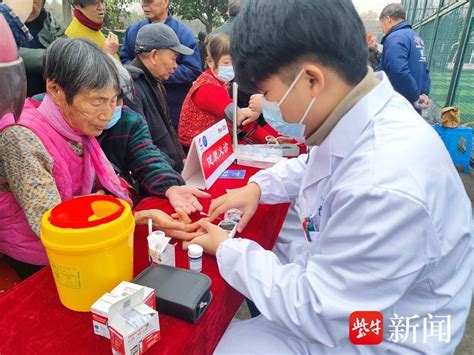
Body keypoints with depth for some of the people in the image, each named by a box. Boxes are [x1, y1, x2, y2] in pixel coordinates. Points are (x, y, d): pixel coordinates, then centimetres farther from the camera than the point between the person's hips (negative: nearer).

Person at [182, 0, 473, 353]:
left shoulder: (386, 189, -39)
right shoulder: (356, 108, -11)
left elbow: (314, 313, -28)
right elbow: (315, 164, 12)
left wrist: (227, 250, -17)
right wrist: (257, 186, -2)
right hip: (337, 265, 7)